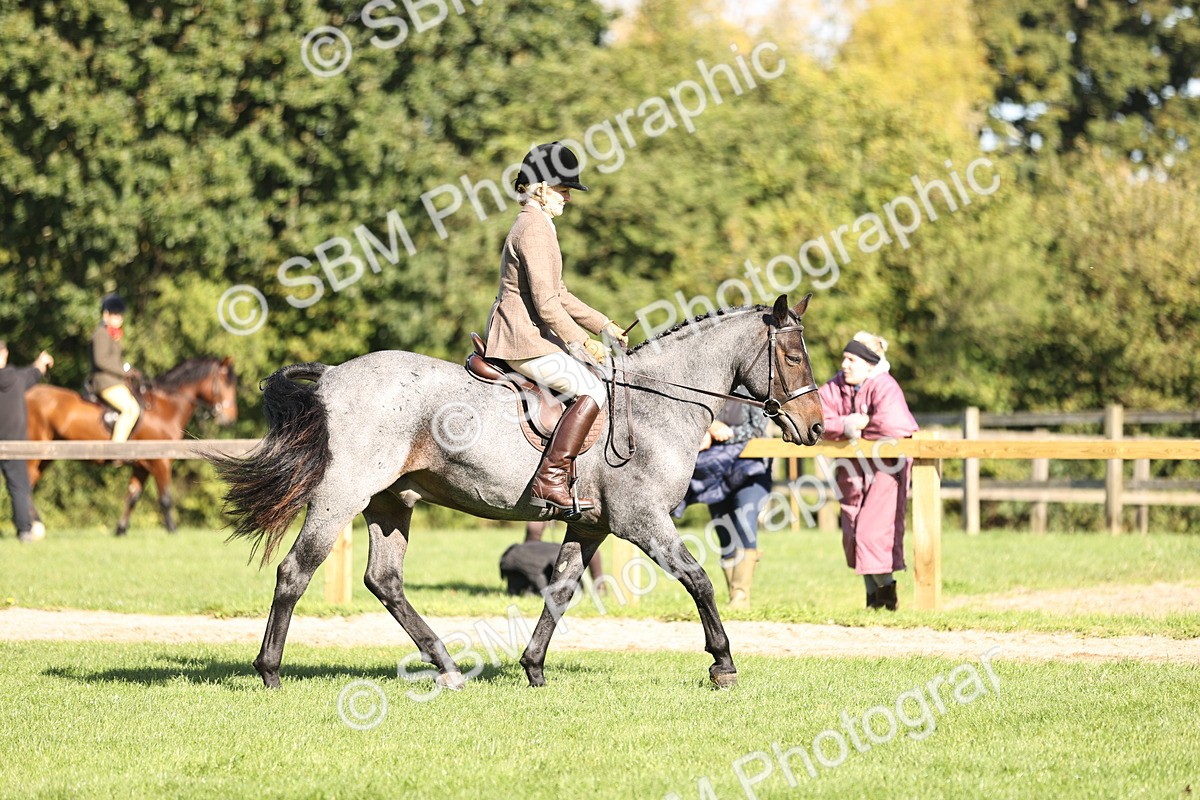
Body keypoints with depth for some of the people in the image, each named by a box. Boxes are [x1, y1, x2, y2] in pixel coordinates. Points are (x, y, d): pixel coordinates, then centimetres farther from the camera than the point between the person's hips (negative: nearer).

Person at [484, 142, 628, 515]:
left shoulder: (537, 226, 20)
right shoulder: (534, 229, -15)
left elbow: (557, 294, 26)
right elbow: (545, 302, -21)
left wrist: (605, 326, 21)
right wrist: (582, 342, -15)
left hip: (521, 336, 11)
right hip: (525, 342, -11)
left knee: (591, 383, 20)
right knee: (592, 389, -19)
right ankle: (550, 481, -25)